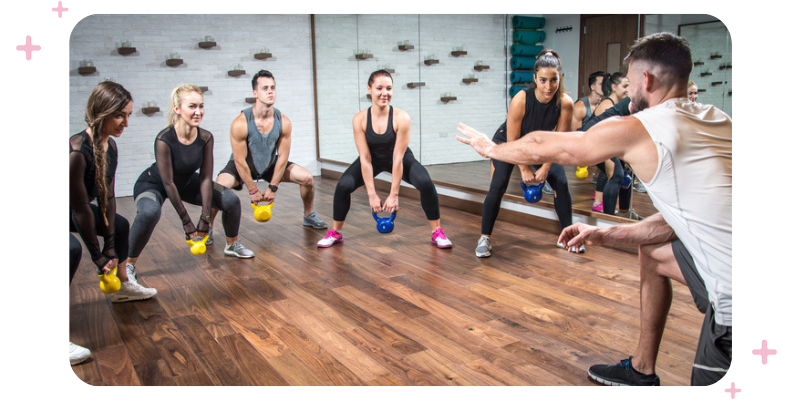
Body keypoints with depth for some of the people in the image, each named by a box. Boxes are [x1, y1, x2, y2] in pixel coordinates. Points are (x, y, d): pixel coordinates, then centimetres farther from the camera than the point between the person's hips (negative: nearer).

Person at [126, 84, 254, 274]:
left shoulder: (206, 137, -21)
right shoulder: (164, 139, -34)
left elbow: (205, 178, -16)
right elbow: (168, 183, -28)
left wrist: (205, 219, -18)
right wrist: (186, 222, -25)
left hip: (187, 182, 5)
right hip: (153, 184, -5)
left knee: (231, 200, -8)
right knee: (149, 213, -37)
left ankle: (232, 245, 19)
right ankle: (128, 264, -16)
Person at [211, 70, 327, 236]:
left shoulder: (284, 122, -20)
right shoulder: (240, 123, -30)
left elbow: (282, 157, -11)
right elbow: (240, 161, -23)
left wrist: (272, 187, -10)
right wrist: (253, 190, -17)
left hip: (270, 164, 4)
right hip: (241, 166, -3)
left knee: (307, 178, -8)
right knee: (220, 186, -32)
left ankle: (308, 216, 18)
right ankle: (207, 227, -6)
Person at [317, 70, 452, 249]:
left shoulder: (401, 118, -29)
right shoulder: (359, 119, -24)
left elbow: (398, 158, -27)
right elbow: (365, 159, -22)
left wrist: (394, 195, -25)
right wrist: (372, 195, -23)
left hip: (401, 159, -1)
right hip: (372, 160, 1)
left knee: (426, 183, -26)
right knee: (343, 186, -20)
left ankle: (437, 233, -7)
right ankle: (335, 233, 4)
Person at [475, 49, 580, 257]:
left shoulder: (565, 103, -27)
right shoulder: (520, 100, -35)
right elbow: (513, 141, -25)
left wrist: (546, 167, -16)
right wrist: (524, 169, -20)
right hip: (507, 142, -3)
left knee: (561, 183, -8)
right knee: (498, 186, -19)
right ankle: (485, 238, -6)